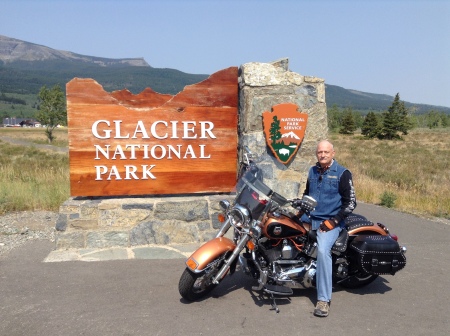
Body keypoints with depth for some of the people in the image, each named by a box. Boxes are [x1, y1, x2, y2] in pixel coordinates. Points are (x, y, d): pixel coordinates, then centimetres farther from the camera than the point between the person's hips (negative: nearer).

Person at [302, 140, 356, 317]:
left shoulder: (342, 173, -6)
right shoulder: (313, 171, 12)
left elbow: (351, 203, -9)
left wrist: (333, 222, -16)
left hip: (330, 221, -7)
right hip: (309, 217, 7)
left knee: (323, 250, -30)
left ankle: (324, 300, -23)